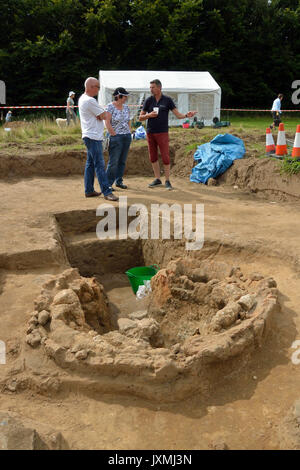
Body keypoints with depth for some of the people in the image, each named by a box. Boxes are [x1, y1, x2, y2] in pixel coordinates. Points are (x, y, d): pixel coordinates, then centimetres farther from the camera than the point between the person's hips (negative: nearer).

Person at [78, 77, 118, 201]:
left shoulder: (82, 98, 16)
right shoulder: (90, 101, -17)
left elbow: (99, 115, 16)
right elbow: (104, 116, -11)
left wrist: (98, 115, -3)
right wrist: (101, 115, 7)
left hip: (89, 136, 11)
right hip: (93, 137, -11)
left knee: (90, 163, 13)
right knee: (99, 164, -11)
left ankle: (89, 190, 18)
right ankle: (107, 192, -10)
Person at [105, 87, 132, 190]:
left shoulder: (126, 107, 12)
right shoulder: (110, 106, -7)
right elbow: (107, 123, -10)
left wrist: (129, 133, 10)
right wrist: (114, 135, -12)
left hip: (127, 137, 6)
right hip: (116, 137, -6)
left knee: (122, 161, 10)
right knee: (113, 162, -6)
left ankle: (119, 181, 20)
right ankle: (108, 183, 2)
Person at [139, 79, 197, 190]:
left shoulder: (167, 100, 1)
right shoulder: (148, 101, 7)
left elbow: (178, 115, -2)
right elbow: (140, 117, 10)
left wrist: (186, 115, -21)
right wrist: (149, 115, -10)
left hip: (162, 133, -3)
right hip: (150, 133, 3)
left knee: (165, 157, -7)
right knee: (153, 157, 6)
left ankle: (167, 181, 2)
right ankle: (157, 179, 17)